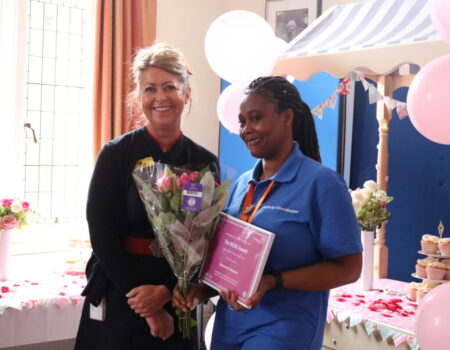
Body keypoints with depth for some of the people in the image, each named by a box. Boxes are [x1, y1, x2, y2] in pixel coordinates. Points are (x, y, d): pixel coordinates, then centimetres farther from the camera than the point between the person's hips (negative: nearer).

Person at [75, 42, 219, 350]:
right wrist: (146, 307, -12)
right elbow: (103, 235, -8)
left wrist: (166, 292, -14)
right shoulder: (116, 154, -4)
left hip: (177, 300, 2)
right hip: (117, 302, -1)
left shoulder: (205, 163, 1)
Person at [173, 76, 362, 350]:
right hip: (229, 326, 6)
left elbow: (348, 269, -14)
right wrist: (204, 289, -4)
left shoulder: (321, 183, -12)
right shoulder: (242, 184, 8)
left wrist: (272, 282, -23)